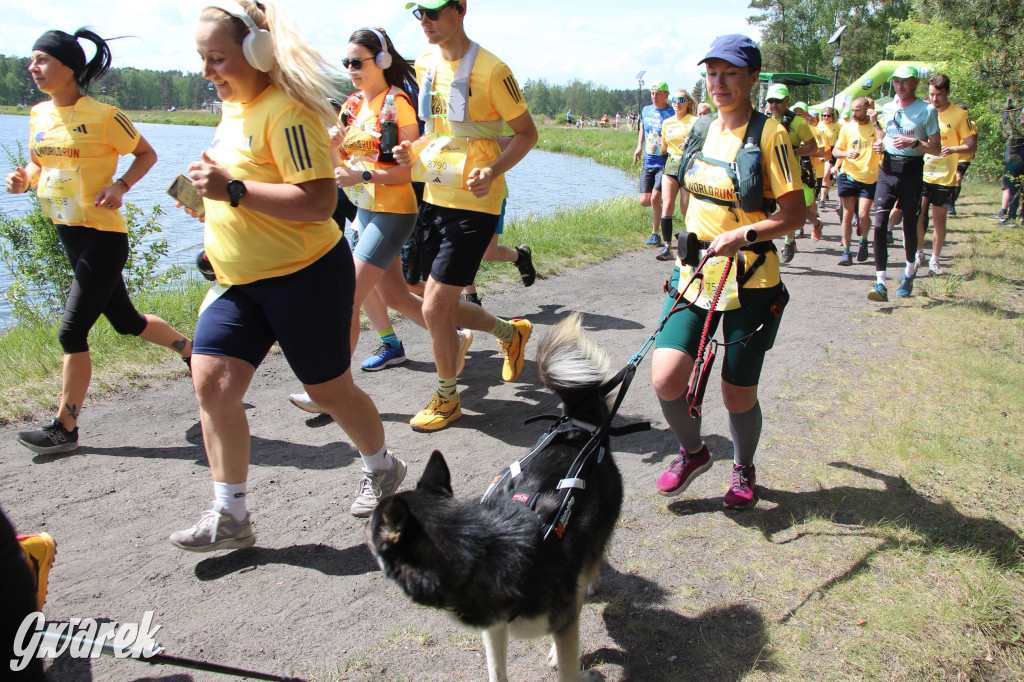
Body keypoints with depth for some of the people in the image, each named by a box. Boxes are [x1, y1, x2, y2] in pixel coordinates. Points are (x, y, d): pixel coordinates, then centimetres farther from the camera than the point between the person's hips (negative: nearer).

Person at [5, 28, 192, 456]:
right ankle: (194, 351, 40)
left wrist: (119, 186, -17)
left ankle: (64, 428, 7)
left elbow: (146, 154, -2)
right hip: (67, 233, 8)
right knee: (125, 321, 17)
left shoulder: (101, 116, -12)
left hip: (102, 235, -8)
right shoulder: (38, 115, 8)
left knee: (72, 332, -6)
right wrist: (23, 179, -2)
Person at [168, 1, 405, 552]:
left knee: (329, 389, 6)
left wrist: (233, 191, -29)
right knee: (211, 382, -3)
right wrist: (210, 183, 14)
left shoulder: (286, 111, -18)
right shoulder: (234, 108, 12)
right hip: (239, 282, 9)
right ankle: (229, 516, 8)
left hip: (304, 274, -8)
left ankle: (382, 468, 35)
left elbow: (319, 200, -27)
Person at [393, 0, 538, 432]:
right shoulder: (426, 67, 10)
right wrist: (413, 152, 2)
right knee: (443, 307, 12)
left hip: (474, 204, -8)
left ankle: (447, 398, 16)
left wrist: (492, 171, -23)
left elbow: (526, 133, -7)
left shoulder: (490, 70, -12)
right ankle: (510, 332, 39)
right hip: (434, 199, 8)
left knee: (434, 307, -7)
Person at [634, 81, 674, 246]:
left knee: (655, 198, -15)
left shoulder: (672, 114, -9)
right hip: (648, 163, 5)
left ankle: (655, 234, 1)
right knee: (644, 201, 0)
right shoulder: (646, 110, 8)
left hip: (664, 163, -5)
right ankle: (659, 205, 36)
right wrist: (639, 146, 15)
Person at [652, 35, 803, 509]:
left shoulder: (768, 134, -9)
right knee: (666, 378, -9)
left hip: (749, 282, -5)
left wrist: (742, 235, -26)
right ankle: (692, 452, 21)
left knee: (738, 395, 4)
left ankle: (743, 469, 34)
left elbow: (794, 214, -12)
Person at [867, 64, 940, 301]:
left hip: (912, 171, -3)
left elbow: (936, 149, -4)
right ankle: (880, 283, -13)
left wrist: (914, 142, -21)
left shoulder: (927, 111, -3)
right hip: (887, 169, 3)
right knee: (879, 224, -12)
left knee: (910, 225, 7)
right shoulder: (887, 108, 11)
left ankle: (909, 273, 31)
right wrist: (879, 144, 4)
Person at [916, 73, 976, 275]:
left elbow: (971, 145, -3)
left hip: (944, 177, -2)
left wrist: (953, 149, -22)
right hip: (921, 173, 2)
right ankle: (919, 254, 20)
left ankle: (935, 259, 16)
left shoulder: (959, 114, -4)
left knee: (938, 217, 3)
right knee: (917, 215, 1)